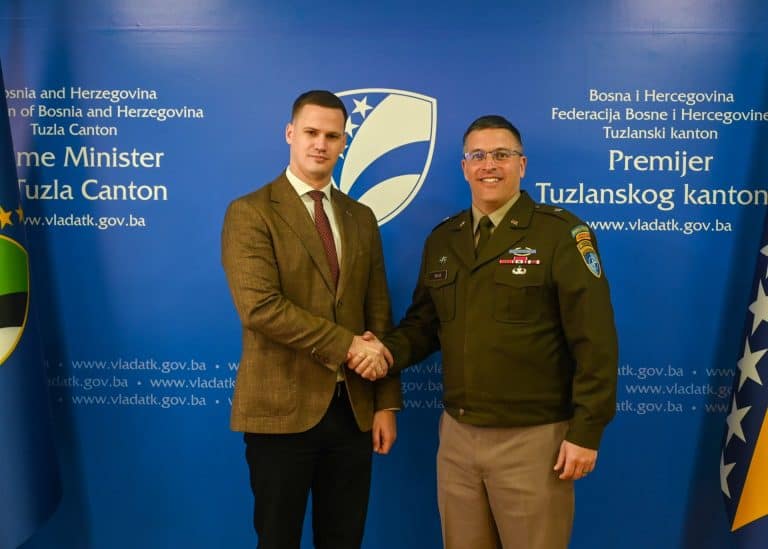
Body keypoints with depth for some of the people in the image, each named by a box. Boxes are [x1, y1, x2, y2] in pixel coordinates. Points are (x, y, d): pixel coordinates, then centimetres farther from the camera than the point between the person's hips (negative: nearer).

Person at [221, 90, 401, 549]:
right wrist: (345, 344, -16)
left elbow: (379, 313, 9)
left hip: (353, 410, 5)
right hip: (282, 410, -4)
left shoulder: (362, 217, 11)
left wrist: (386, 402, 4)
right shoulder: (250, 212, -5)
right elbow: (260, 306, -18)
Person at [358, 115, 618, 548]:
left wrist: (586, 431, -13)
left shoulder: (561, 232, -9)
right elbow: (425, 322, 14)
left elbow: (595, 340, -12)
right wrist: (391, 351, -6)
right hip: (457, 435, 5)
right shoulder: (442, 239, 8)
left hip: (533, 438, -5)